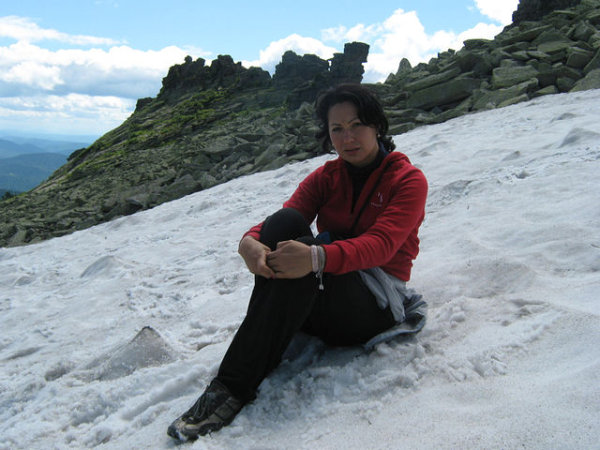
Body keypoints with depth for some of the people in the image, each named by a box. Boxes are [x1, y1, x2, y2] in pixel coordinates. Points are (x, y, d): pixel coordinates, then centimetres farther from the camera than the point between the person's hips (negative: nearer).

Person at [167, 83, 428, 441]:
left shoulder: (408, 180, -3)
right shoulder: (324, 177, 10)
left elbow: (381, 244, -22)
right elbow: (285, 217, -7)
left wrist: (317, 257, -40)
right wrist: (250, 242, -32)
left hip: (377, 303, -3)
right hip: (317, 293, 4)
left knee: (302, 255, -34)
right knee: (285, 222, -24)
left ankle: (235, 387, -30)